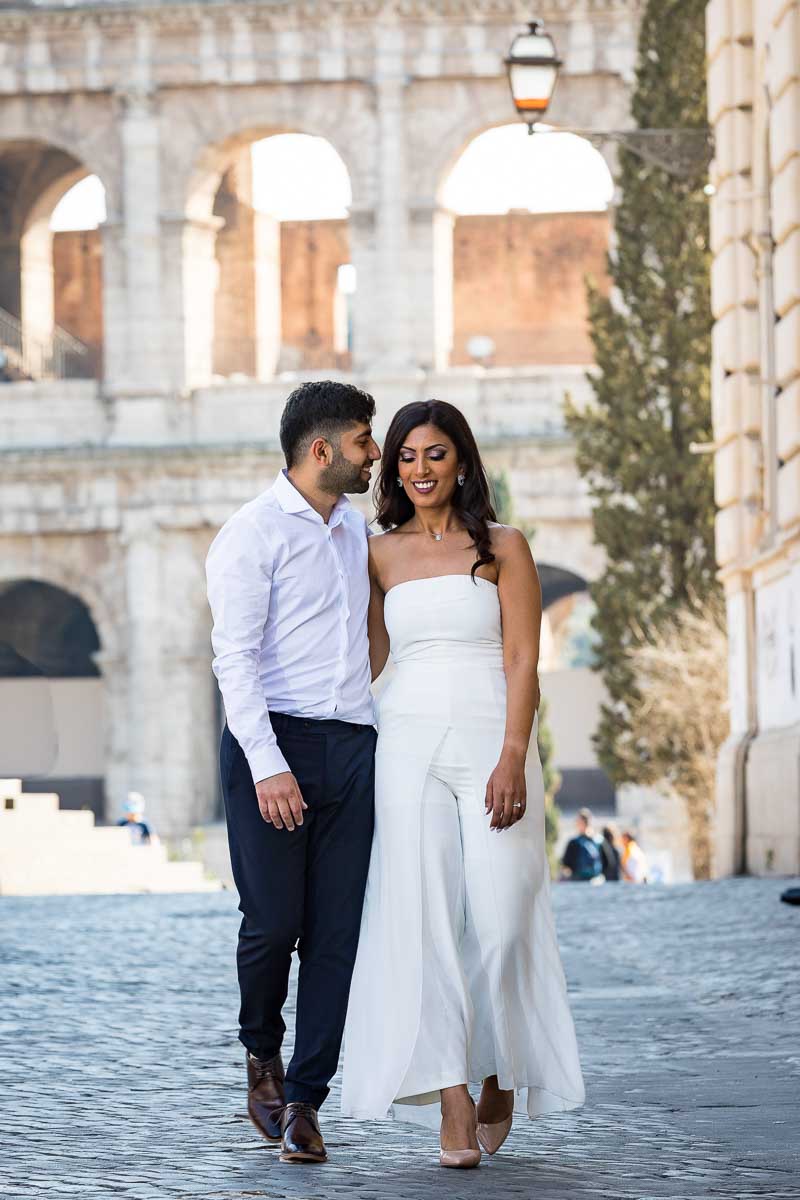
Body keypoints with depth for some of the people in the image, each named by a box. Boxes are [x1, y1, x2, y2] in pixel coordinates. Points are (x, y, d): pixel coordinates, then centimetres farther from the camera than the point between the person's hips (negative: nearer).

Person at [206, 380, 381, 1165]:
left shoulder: (357, 531, 18)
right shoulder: (253, 534, -4)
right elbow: (236, 657, -11)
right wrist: (269, 766, -20)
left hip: (352, 747, 6)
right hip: (274, 744, -6)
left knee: (337, 934, 0)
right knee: (274, 922, -8)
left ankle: (304, 1101, 5)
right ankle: (262, 1054, 20)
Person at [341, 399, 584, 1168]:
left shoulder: (502, 548, 4)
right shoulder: (381, 555, 12)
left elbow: (523, 659, -3)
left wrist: (512, 758, -13)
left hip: (491, 745, -2)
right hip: (409, 748, 2)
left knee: (499, 917, -6)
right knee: (424, 917, -8)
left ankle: (502, 1075, 18)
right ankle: (452, 1105, -10)